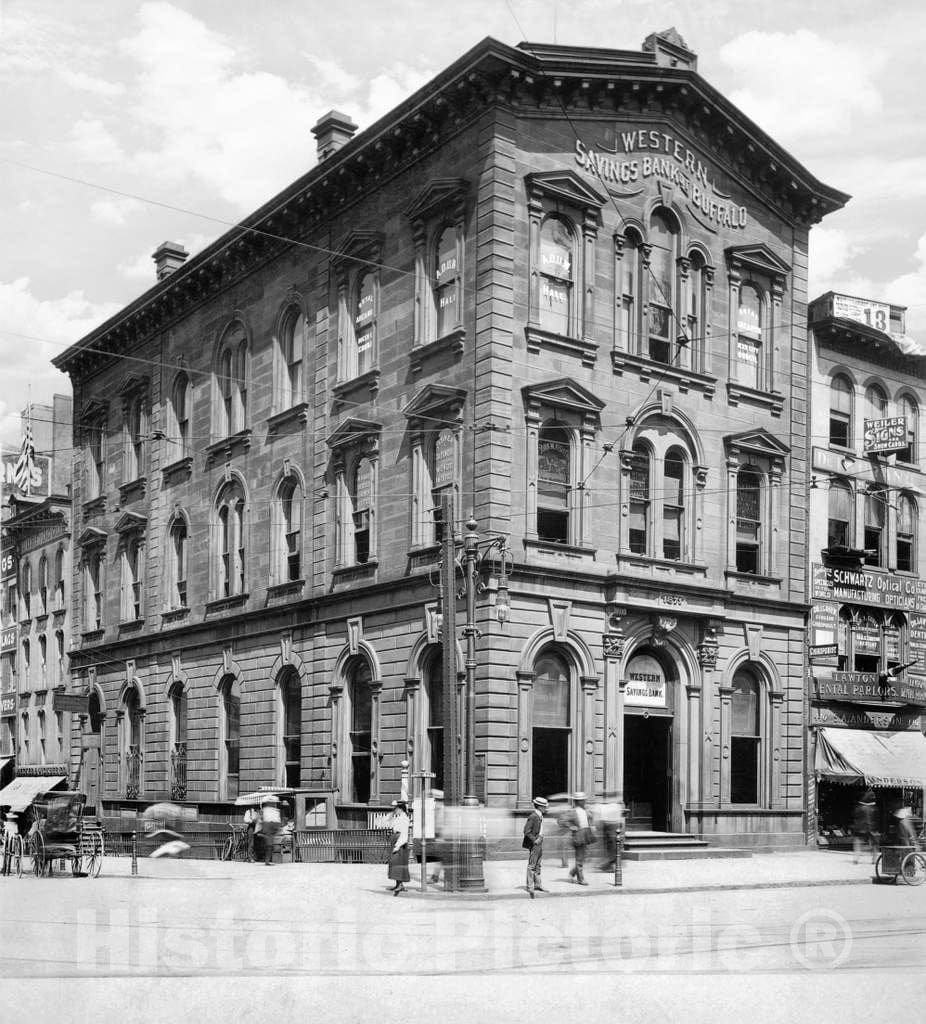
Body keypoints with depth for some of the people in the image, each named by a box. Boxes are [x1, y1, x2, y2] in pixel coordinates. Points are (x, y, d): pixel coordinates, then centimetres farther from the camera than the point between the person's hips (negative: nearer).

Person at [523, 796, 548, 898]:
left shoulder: (540, 816, 11)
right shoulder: (533, 816, -18)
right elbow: (526, 831, -20)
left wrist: (540, 837, 12)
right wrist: (535, 840, -21)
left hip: (539, 842, 10)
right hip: (534, 844, -10)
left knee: (537, 865, 15)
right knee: (532, 865, -4)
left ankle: (537, 885, 23)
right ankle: (530, 887, 0)